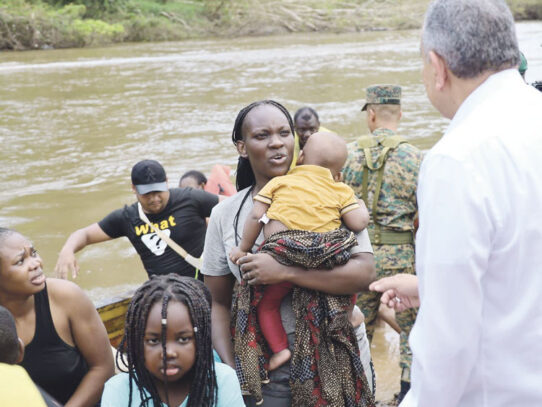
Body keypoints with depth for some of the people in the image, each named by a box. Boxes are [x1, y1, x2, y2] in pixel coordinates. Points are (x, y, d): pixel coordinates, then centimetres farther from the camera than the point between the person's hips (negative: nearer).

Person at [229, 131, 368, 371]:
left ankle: (279, 349, 4)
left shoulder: (278, 182, 15)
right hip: (327, 255, 1)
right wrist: (359, 207, 25)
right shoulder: (342, 191, 14)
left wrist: (243, 249, 17)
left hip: (282, 255, -1)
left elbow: (256, 216, 8)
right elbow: (359, 224, 4)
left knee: (266, 303, 15)